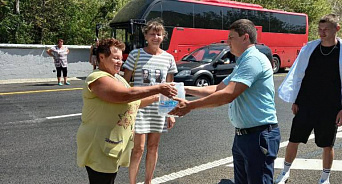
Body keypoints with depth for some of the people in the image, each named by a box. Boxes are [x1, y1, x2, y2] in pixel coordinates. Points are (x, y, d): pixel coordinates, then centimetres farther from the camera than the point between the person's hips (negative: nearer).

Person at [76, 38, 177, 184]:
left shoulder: (118, 78, 14)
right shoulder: (98, 79, -17)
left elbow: (134, 103, 17)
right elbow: (126, 94, -29)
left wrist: (156, 97, 3)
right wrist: (157, 88, -25)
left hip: (114, 145, 9)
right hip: (99, 148, -9)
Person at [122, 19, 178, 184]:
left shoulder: (168, 58, 6)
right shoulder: (135, 54, -3)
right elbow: (125, 82, -2)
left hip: (158, 108, 4)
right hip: (138, 107, -3)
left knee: (153, 147, 12)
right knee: (138, 148, -2)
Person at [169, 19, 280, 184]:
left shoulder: (254, 59, -17)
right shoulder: (243, 63, 17)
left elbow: (227, 95, -25)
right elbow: (218, 89, 18)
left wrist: (190, 106, -19)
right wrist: (186, 89, 7)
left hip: (259, 135, -10)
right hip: (242, 134, 10)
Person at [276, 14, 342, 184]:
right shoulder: (309, 48, 1)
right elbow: (297, 75, 4)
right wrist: (294, 101, 3)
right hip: (305, 105, 2)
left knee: (327, 145, 10)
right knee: (293, 140, 6)